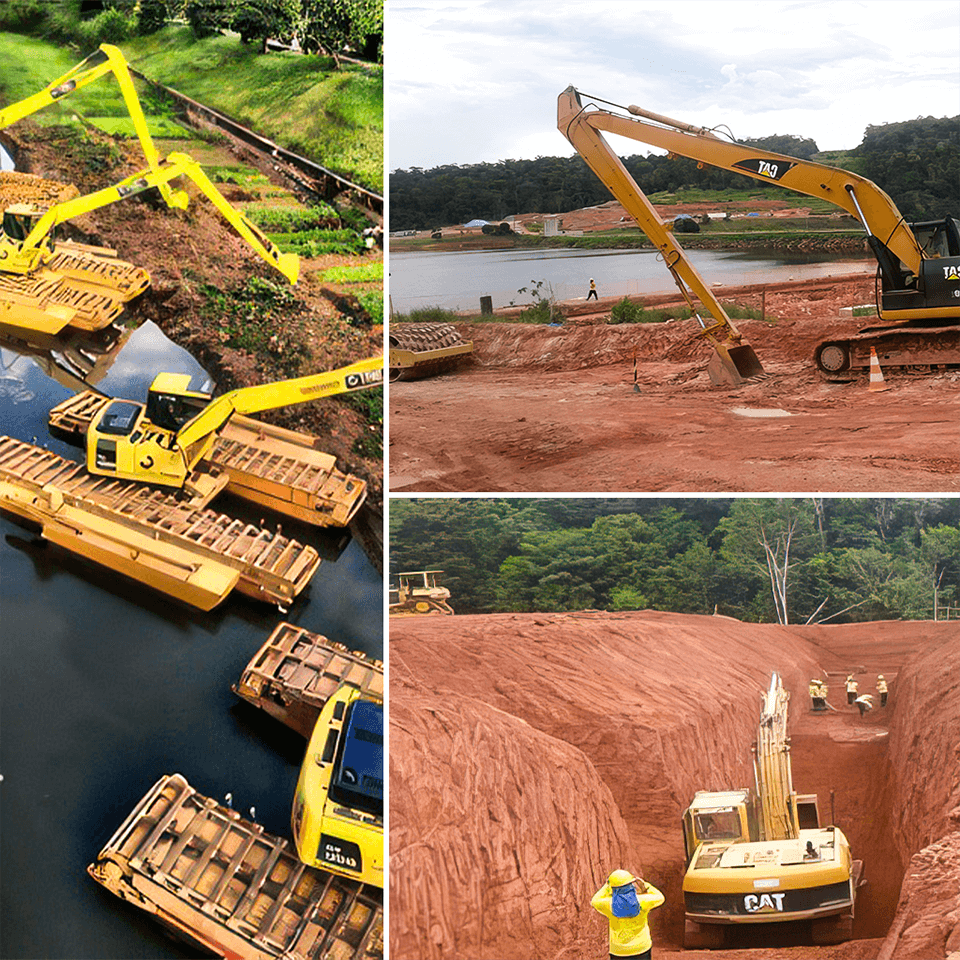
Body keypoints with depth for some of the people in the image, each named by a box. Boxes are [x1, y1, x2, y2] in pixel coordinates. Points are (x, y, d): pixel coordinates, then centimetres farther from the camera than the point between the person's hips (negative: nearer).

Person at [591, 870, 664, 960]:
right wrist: (644, 884, 6)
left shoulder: (610, 904, -15)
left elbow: (595, 902, 7)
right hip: (641, 948, 1)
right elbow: (659, 898, 4)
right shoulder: (641, 901, -15)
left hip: (619, 952, -1)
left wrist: (608, 886, 9)